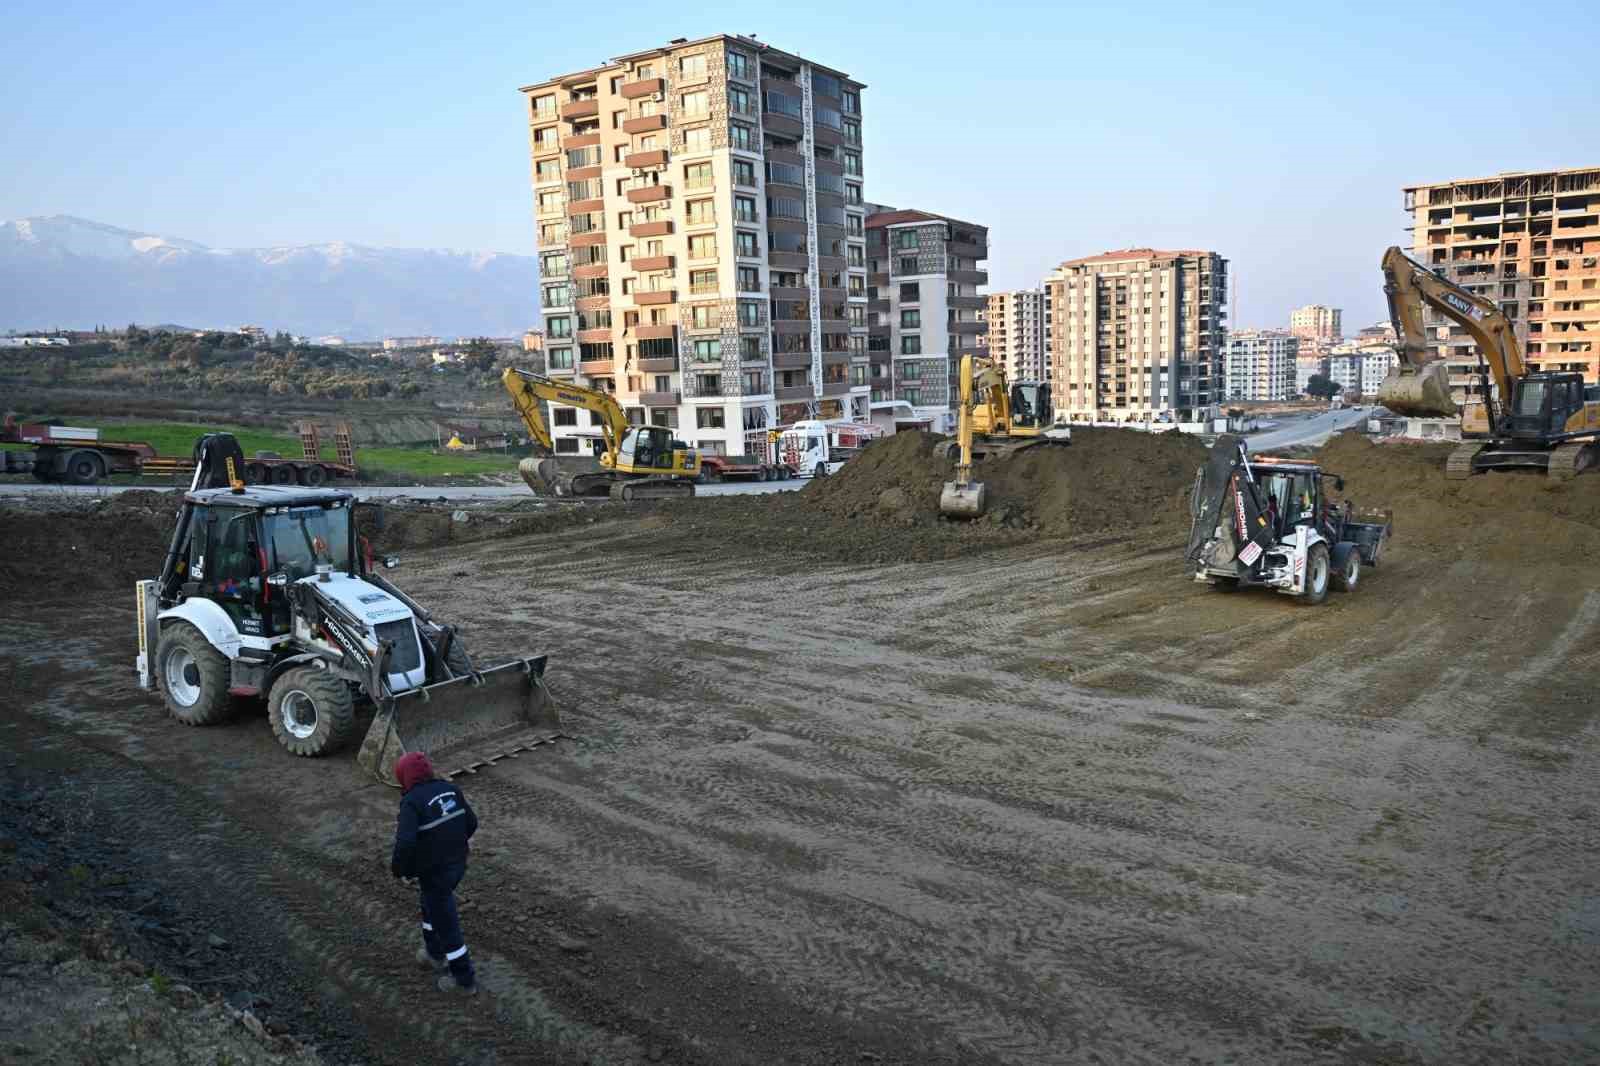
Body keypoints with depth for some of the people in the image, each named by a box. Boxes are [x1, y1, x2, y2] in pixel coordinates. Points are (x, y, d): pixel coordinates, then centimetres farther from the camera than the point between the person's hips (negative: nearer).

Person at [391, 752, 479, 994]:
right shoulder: (450, 790, -2)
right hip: (456, 865, 7)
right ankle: (436, 955, 48)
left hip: (434, 872, -7)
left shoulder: (412, 802, -23)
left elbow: (405, 843, -33)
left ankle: (465, 979, 23)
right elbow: (471, 823, 5)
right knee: (431, 907, 31)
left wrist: (398, 868, -14)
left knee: (446, 924, 9)